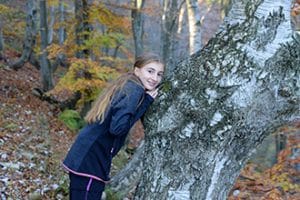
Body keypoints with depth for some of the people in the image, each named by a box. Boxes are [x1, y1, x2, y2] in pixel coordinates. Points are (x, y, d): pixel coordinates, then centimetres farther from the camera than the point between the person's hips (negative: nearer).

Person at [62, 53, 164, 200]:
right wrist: (146, 102, -13)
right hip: (90, 161, -10)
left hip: (85, 158, 10)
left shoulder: (127, 86, 15)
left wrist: (146, 101, 10)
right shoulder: (135, 91, -12)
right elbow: (118, 127, -22)